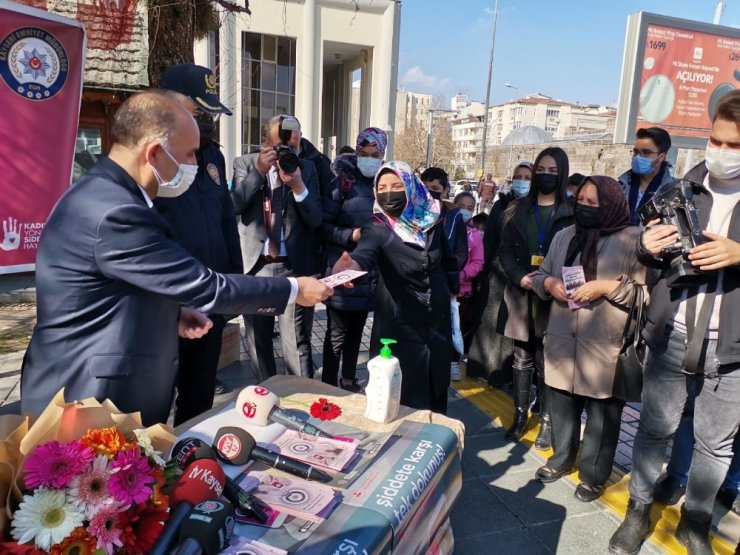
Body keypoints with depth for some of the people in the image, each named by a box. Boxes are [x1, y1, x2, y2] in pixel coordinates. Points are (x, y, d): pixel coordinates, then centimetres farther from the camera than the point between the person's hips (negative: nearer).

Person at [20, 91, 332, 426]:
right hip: (89, 401, -9)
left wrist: (172, 311, 1)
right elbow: (204, 287, -23)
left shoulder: (107, 193, 5)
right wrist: (293, 290, -14)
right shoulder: (114, 212, -27)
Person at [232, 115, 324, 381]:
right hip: (255, 264, 2)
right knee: (257, 339, 14)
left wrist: (298, 186, -18)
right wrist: (258, 171, -18)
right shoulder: (245, 164, 5)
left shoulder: (306, 169, 4)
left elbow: (316, 220, -2)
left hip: (293, 266, -1)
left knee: (296, 342, -4)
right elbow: (234, 205, -9)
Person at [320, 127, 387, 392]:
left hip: (369, 271, 5)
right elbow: (323, 224, -9)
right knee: (337, 333, 2)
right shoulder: (342, 183, -4)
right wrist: (349, 235, -21)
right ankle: (328, 385, 15)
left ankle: (349, 381, 31)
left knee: (356, 331, 16)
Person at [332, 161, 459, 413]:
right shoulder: (378, 227, -16)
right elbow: (364, 254, -37)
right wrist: (350, 265, -58)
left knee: (436, 383, 17)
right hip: (399, 323, -4)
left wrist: (452, 290, 13)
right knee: (403, 393, 3)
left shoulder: (432, 220, -4)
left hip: (437, 318, 4)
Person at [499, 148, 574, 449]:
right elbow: (505, 250, 5)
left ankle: (546, 421, 15)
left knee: (546, 361, 2)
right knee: (522, 358, 10)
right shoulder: (517, 210, 9)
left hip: (552, 297, -2)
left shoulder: (571, 213, 1)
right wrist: (520, 277, -11)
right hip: (520, 294, 3)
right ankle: (520, 414, 22)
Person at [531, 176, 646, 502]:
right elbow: (540, 275, 17)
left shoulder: (633, 239, -5)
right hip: (562, 339, 5)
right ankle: (562, 458, 36)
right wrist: (549, 283, -4)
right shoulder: (564, 236, 11)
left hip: (606, 344, -4)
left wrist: (606, 287, -19)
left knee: (602, 412, 6)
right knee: (561, 402, 16)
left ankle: (593, 475, 24)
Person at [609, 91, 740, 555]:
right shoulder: (683, 190, 6)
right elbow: (651, 255, 13)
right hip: (673, 335, 2)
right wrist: (647, 245, -10)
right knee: (655, 427, 12)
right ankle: (639, 511, 30)